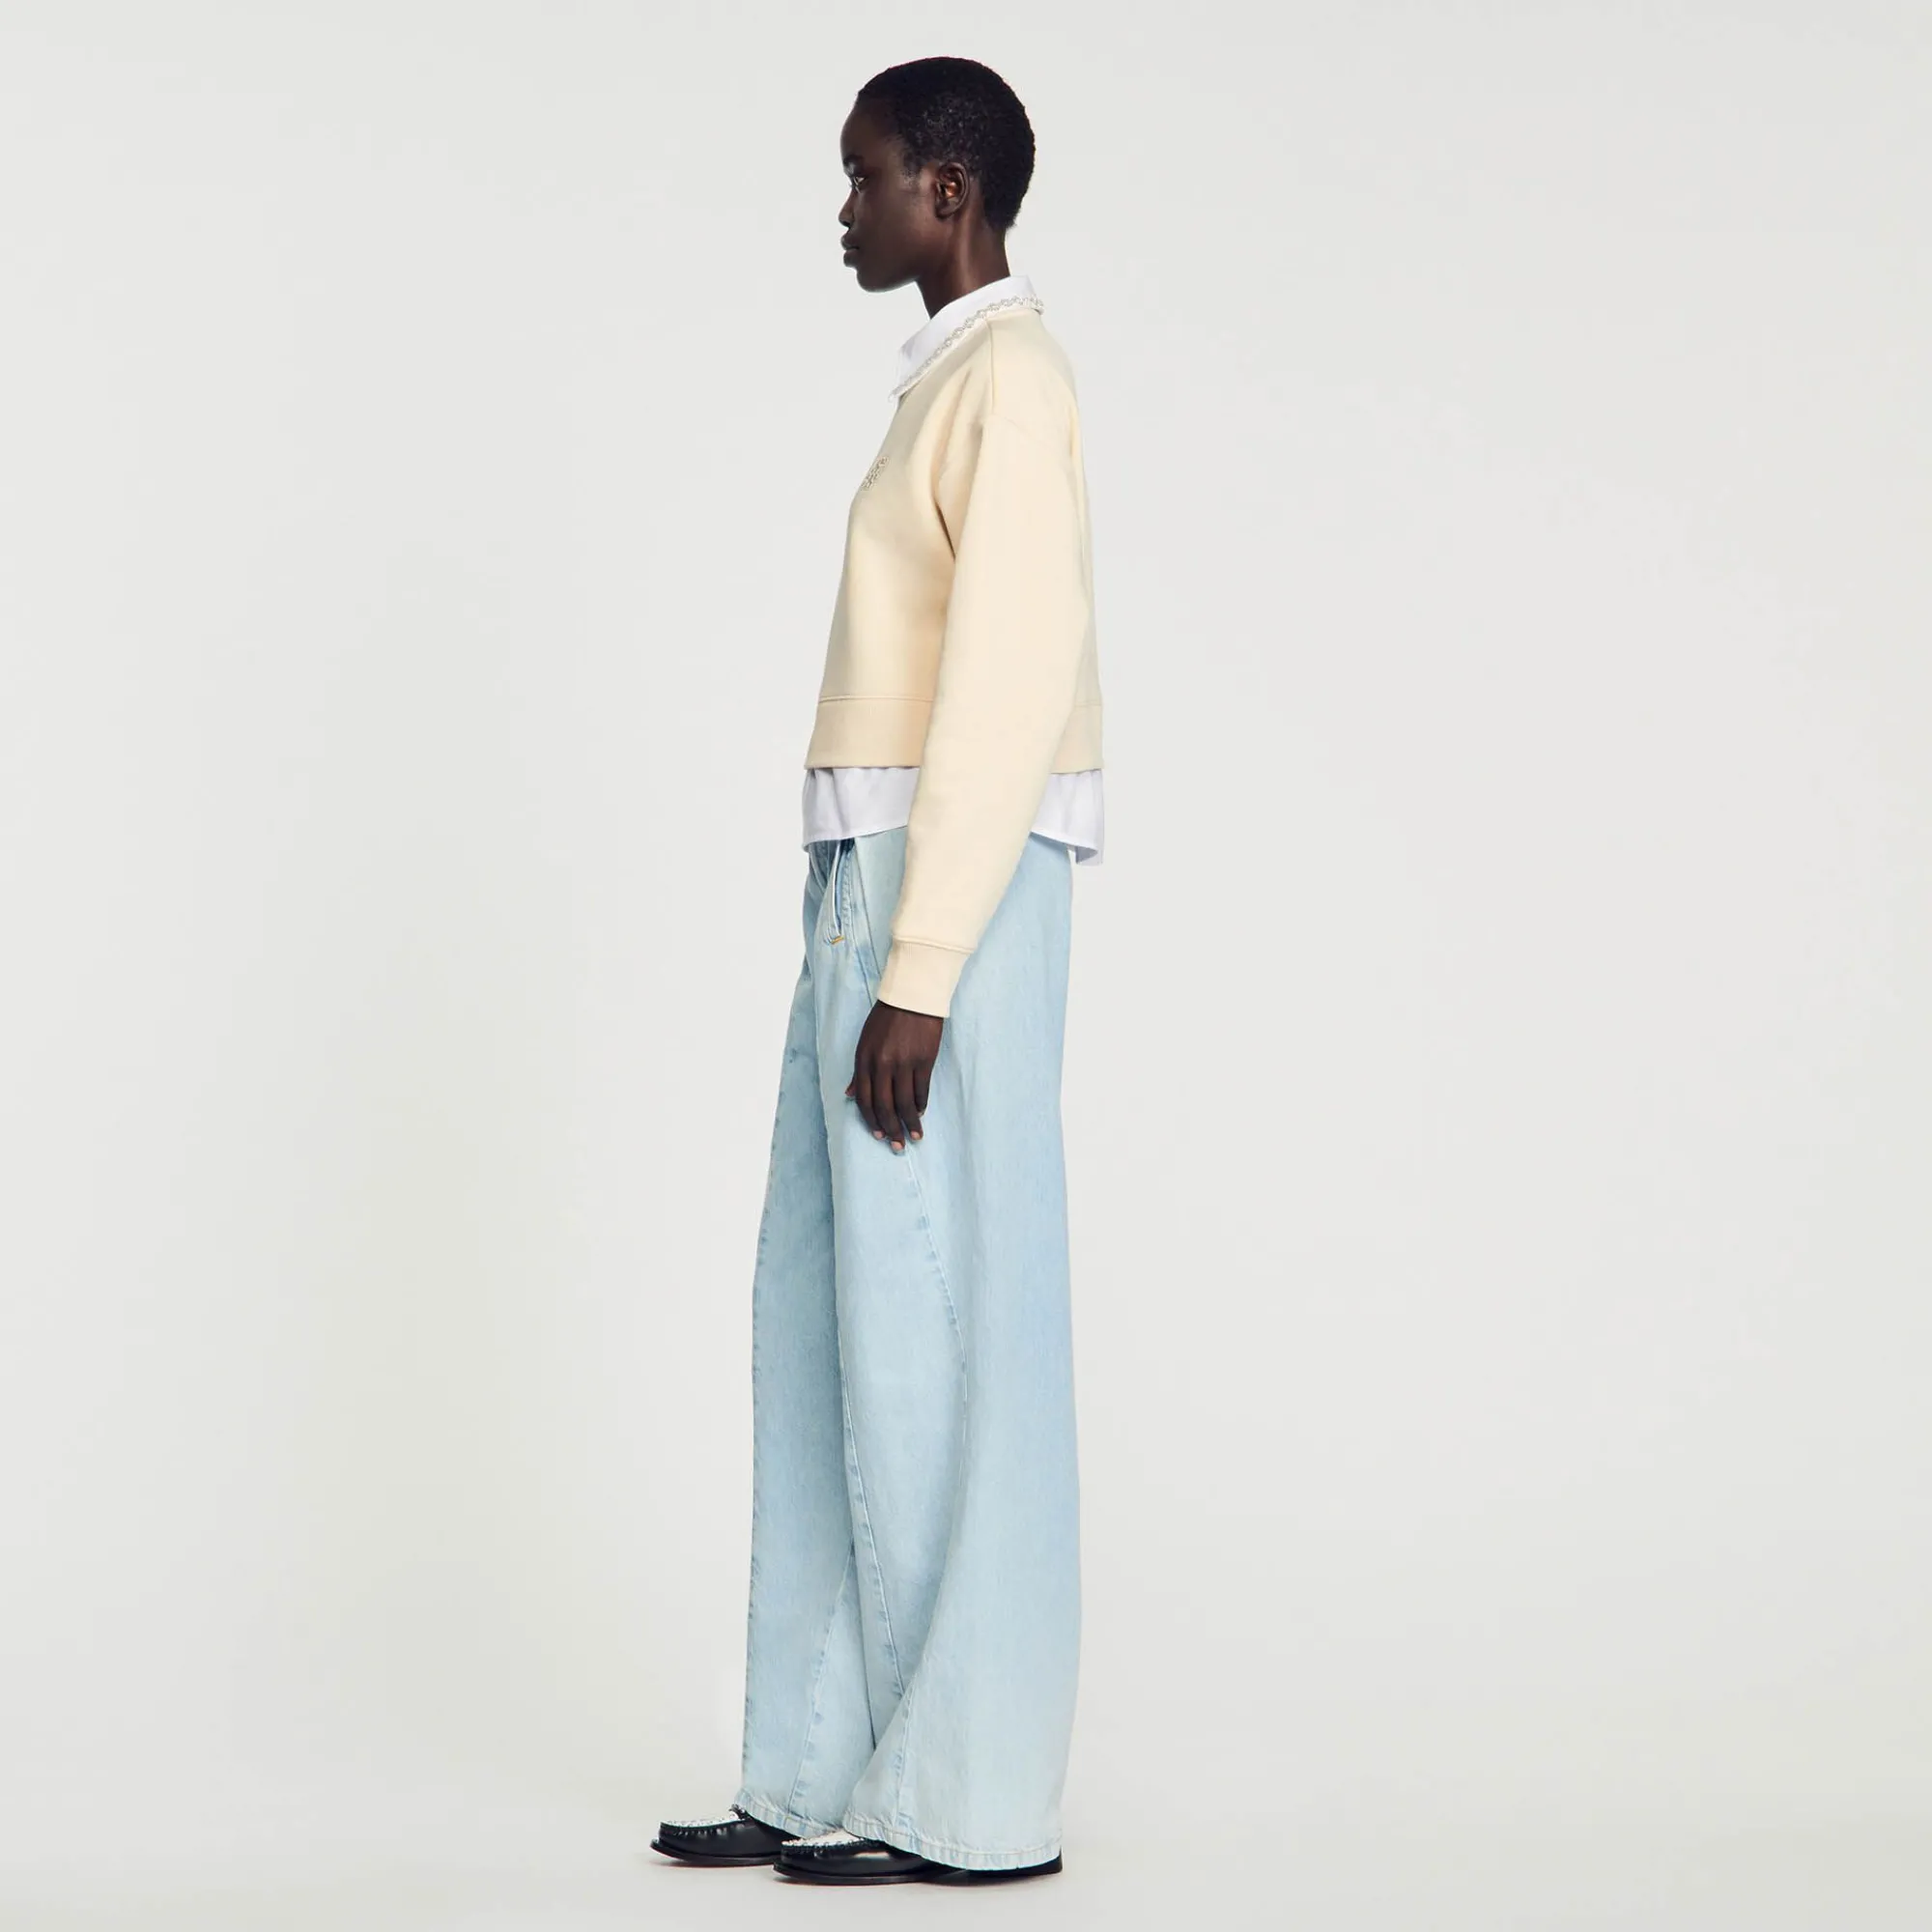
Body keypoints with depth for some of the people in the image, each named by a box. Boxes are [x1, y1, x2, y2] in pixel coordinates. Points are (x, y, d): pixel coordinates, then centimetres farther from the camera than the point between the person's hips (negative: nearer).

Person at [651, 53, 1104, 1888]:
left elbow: (1006, 695, -18)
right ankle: (829, 1771, 16)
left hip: (946, 904, -10)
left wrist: (917, 979, -20)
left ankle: (973, 1796, 3)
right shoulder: (946, 383, 20)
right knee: (823, 1322, 10)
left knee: (941, 1336, -5)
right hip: (872, 891, 10)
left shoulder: (1011, 379, -10)